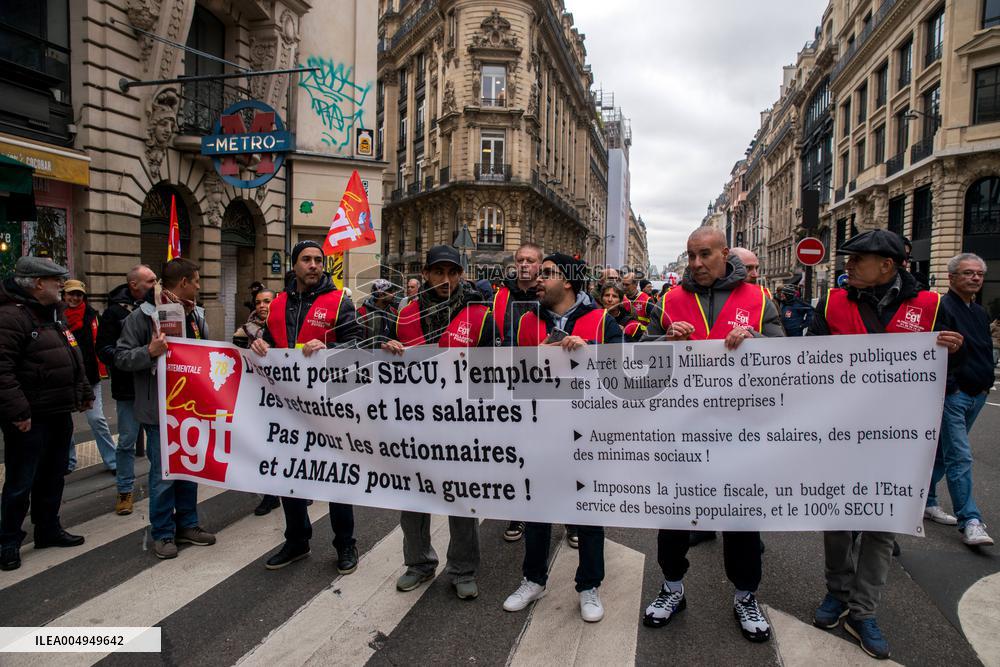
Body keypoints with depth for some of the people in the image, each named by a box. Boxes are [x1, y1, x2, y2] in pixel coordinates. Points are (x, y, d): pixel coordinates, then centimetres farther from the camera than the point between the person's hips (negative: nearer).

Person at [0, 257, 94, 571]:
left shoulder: (54, 314, 14)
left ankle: (49, 530, 32)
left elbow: (74, 358, 22)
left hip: (59, 414, 9)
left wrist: (84, 392, 19)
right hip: (30, 419, -9)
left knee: (53, 477, 18)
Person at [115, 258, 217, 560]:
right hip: (159, 410, -6)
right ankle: (163, 533, 17)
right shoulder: (143, 315, -9)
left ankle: (187, 525, 28)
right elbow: (121, 358, -11)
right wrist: (150, 351, -26)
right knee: (163, 473, 2)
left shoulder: (196, 315, 9)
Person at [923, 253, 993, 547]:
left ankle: (925, 501, 28)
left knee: (942, 452, 16)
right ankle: (970, 522, -5)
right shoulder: (940, 307, -12)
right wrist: (946, 386, -20)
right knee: (960, 457, -8)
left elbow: (986, 352, 26)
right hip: (951, 395, -8)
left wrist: (985, 384, 18)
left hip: (976, 396, 8)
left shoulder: (980, 312, 17)